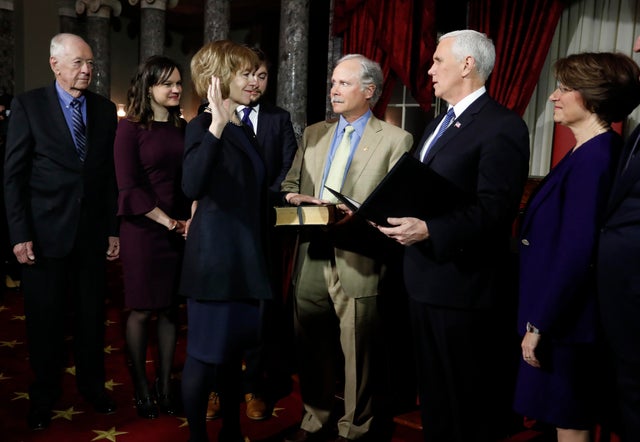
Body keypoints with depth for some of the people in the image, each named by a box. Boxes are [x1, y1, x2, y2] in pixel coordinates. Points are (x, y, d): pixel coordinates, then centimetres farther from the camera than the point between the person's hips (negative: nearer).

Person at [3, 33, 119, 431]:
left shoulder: (106, 109, 5)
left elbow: (111, 174, 6)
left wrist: (114, 229, 4)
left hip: (93, 232, 3)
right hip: (47, 233, -2)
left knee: (93, 316, 12)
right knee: (46, 319, 9)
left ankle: (93, 385, 30)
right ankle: (45, 394, 28)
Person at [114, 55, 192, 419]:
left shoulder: (184, 128, 9)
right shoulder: (131, 127, -5)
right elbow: (129, 187, -11)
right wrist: (167, 221, -14)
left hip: (181, 230, 4)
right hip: (144, 229, -4)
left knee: (171, 309, 10)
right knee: (142, 310, 4)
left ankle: (165, 385, 23)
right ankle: (141, 387, 20)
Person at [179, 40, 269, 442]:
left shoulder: (244, 129, 14)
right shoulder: (203, 126, -11)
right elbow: (192, 187, -30)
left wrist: (262, 254, 18)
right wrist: (216, 124, -34)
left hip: (247, 255, 8)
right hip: (215, 255, -8)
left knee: (234, 348, 17)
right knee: (206, 352, 2)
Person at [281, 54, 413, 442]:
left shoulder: (396, 139, -1)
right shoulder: (314, 133, 16)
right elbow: (290, 183, 17)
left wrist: (356, 215, -23)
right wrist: (294, 198, -5)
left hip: (359, 261, -5)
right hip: (312, 256, 5)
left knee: (358, 354, 7)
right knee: (311, 347, 15)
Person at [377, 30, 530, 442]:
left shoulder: (502, 126, -13)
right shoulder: (440, 123, 17)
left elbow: (494, 209, -22)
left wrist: (429, 230, -29)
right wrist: (391, 212, 6)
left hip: (463, 286, -9)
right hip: (425, 280, 9)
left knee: (467, 400, 7)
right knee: (433, 392, 22)